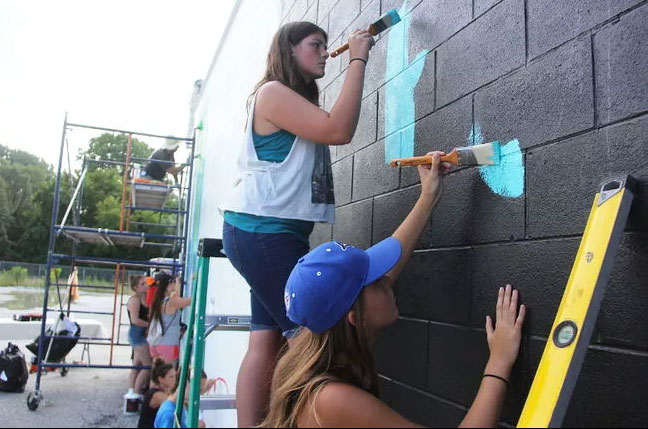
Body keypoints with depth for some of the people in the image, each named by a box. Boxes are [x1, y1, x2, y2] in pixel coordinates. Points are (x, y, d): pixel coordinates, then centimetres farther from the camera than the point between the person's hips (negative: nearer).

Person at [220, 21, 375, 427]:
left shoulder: (299, 102, 24)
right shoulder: (273, 92, -8)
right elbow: (338, 130, -19)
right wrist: (358, 60, -13)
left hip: (276, 233, 10)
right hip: (261, 231, -10)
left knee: (269, 342, 4)